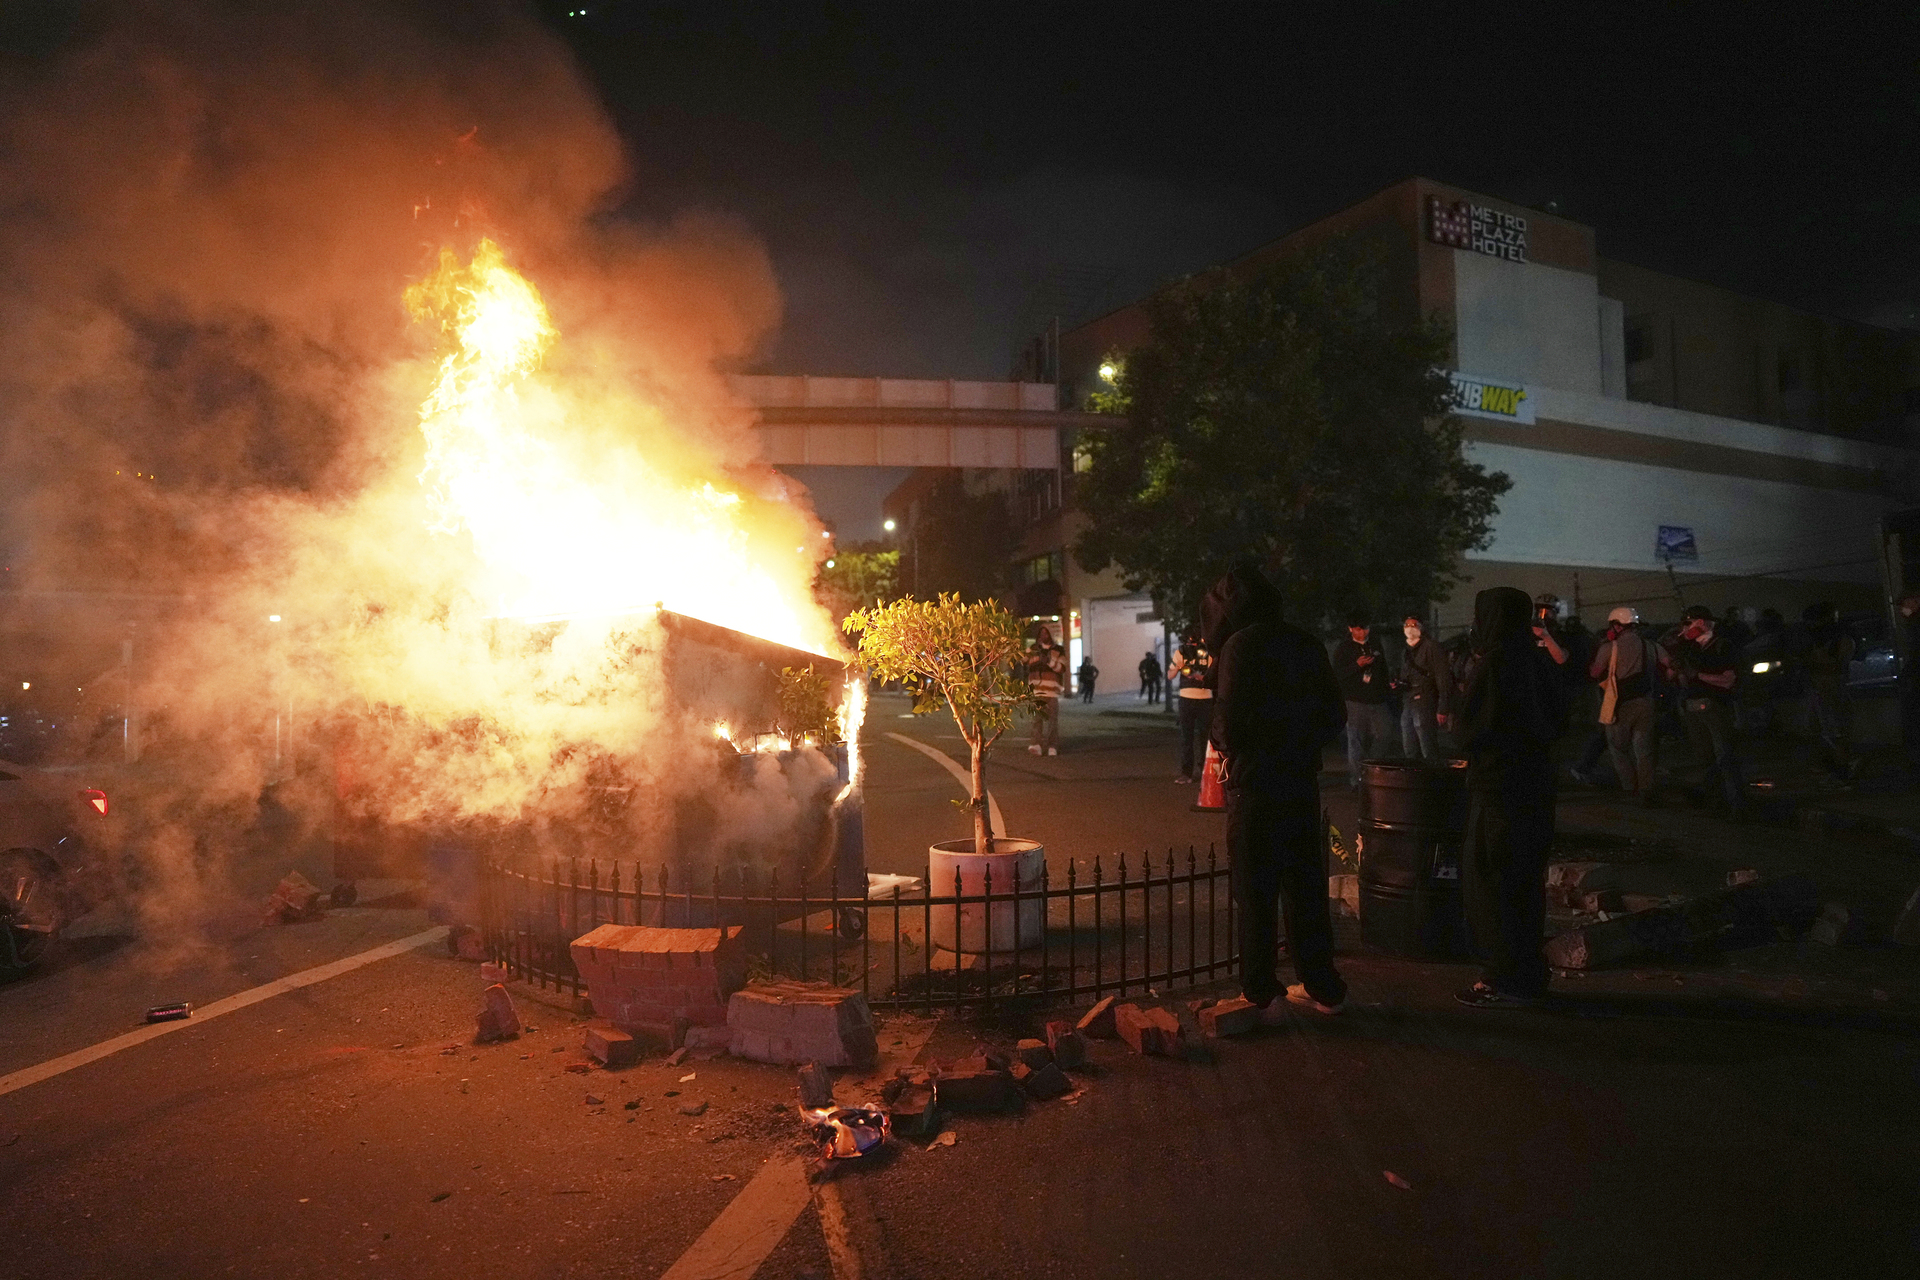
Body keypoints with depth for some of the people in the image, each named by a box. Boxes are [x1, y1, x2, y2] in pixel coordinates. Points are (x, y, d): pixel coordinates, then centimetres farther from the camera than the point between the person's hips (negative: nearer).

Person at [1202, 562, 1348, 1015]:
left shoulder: (1241, 645, -12)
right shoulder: (1306, 643, 9)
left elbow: (1230, 718, -17)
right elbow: (1335, 716, 11)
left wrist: (1223, 745, 3)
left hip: (1255, 780, -6)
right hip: (1302, 779, 7)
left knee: (1255, 892, 2)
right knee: (1305, 884, 16)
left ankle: (1258, 995, 8)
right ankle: (1322, 987, 24)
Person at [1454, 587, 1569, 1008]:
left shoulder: (1494, 662, -18)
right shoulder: (1539, 661, 5)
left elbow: (1467, 726, -14)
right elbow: (1558, 718, 14)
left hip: (1497, 787, -8)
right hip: (1534, 782, 8)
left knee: (1489, 880, 2)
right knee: (1525, 878, 16)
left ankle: (1505, 981, 6)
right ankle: (1528, 974, 25)